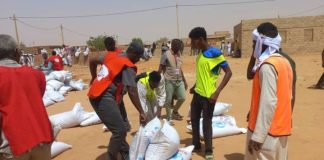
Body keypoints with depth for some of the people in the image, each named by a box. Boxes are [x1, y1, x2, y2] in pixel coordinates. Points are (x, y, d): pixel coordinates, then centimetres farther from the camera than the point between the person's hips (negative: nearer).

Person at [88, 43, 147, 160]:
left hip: (96, 95, 10)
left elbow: (92, 61, 24)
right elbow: (132, 91, -19)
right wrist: (141, 112, -17)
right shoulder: (128, 66, -11)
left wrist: (94, 78, 35)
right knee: (120, 131, -8)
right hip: (104, 98, -10)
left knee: (118, 129, 16)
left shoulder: (112, 56, 13)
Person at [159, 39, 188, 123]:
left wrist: (184, 81, 20)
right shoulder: (166, 55, -10)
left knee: (182, 98, 7)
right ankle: (169, 117, 18)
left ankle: (175, 111, 30)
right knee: (168, 100, 3)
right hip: (169, 81, -6)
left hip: (179, 81, 6)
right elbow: (160, 69, -8)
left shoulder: (178, 54, 11)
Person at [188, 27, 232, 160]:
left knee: (206, 123, 3)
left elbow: (228, 72, -18)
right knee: (194, 119, 18)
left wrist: (217, 92, -23)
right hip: (197, 93, 8)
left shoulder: (214, 53, -17)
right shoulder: (200, 53, 7)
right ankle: (196, 145, 36)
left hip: (208, 95, -8)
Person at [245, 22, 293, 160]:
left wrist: (257, 136, -22)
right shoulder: (284, 62, 10)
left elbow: (268, 103, -23)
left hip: (267, 131, -9)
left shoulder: (267, 66, -18)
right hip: (281, 128, 9)